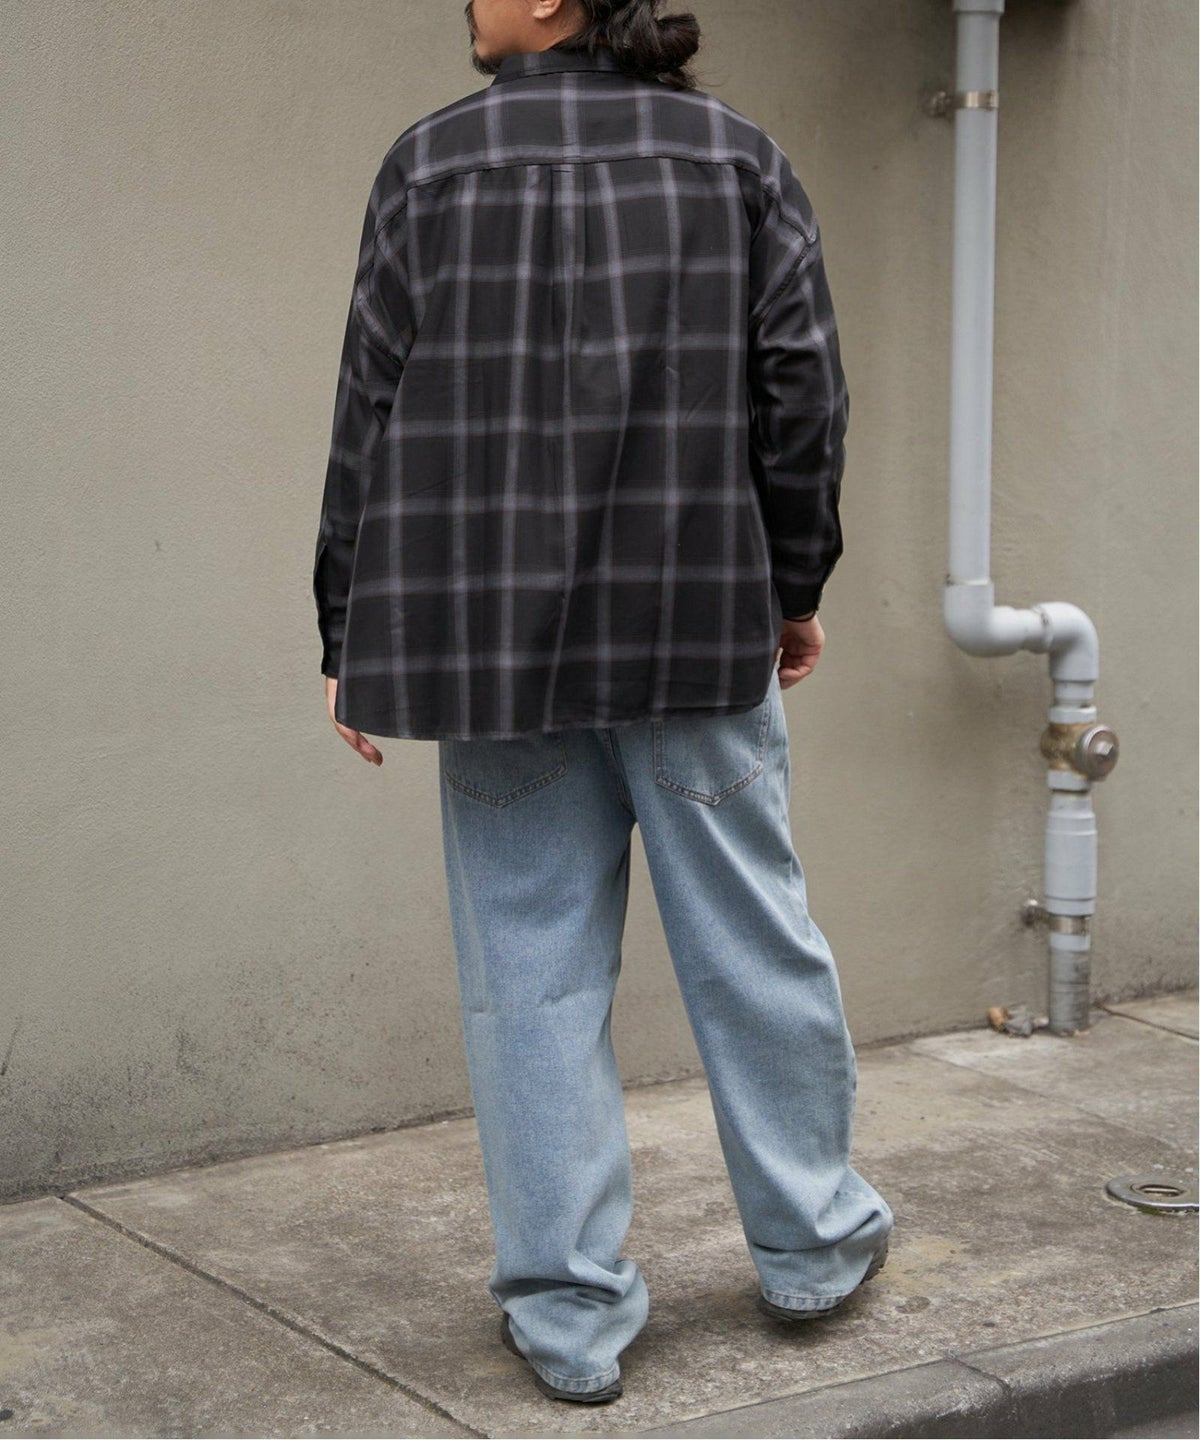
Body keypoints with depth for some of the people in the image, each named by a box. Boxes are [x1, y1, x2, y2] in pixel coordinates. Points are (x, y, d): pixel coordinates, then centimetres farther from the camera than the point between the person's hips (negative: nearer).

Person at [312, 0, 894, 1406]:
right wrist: (793, 585, 12)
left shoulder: (430, 164, 1)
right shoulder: (738, 155, 4)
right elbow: (800, 389, 1)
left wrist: (351, 639, 6)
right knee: (749, 937, 13)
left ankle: (568, 1315, 12)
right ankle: (810, 1241, 28)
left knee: (533, 969, 6)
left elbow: (373, 415, 0)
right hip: (699, 636, 1)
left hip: (496, 641, -1)